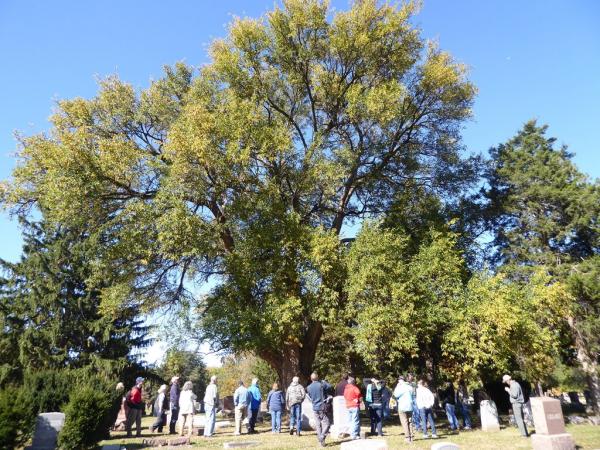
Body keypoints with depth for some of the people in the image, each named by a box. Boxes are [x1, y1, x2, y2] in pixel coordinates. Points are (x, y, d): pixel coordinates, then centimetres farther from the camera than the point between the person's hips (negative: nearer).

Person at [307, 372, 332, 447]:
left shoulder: (309, 387, 1)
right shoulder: (321, 385, -12)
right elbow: (330, 387, 4)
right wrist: (324, 382, 17)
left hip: (315, 408, 5)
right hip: (322, 407, -5)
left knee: (318, 424, 14)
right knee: (326, 423, -2)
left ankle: (320, 439, 15)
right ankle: (322, 437, -18)